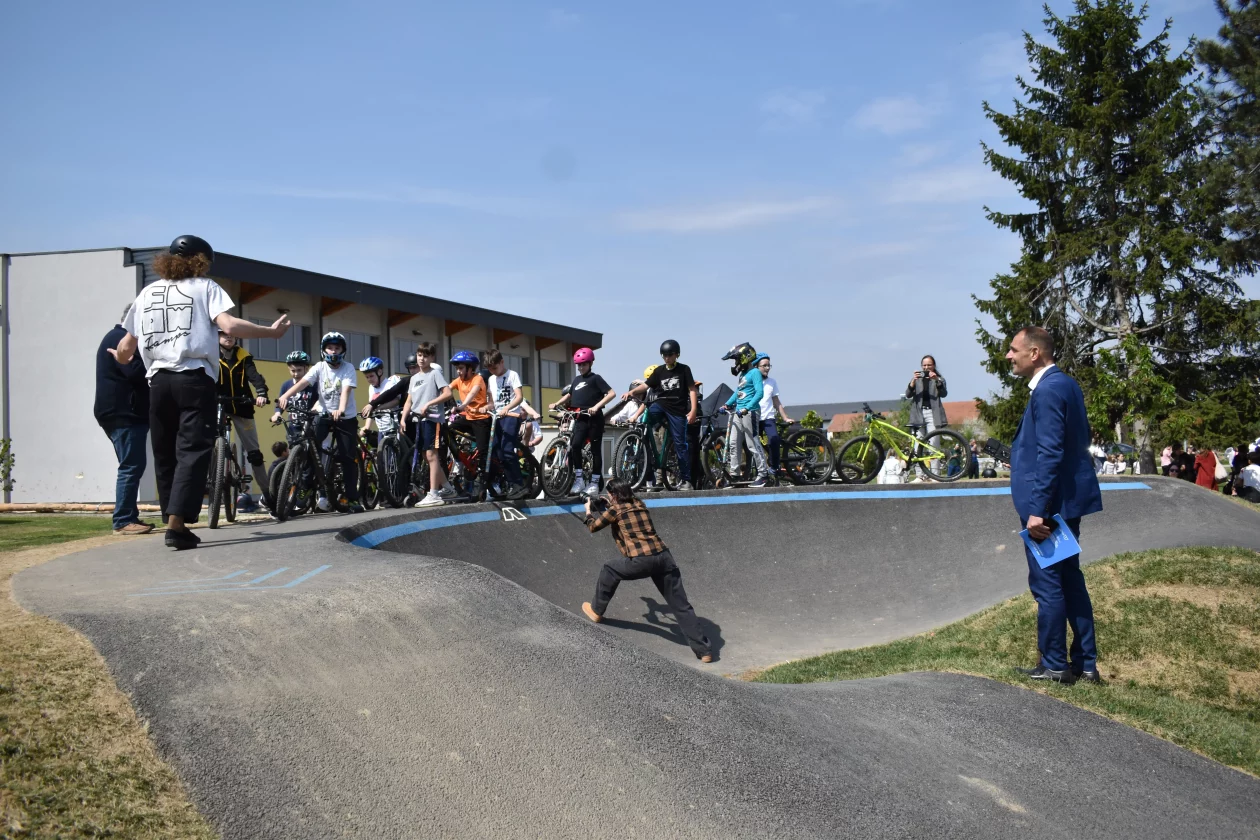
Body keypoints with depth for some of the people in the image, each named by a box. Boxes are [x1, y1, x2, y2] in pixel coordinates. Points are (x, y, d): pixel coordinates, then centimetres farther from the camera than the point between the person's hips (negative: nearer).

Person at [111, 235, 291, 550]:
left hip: (159, 380, 4)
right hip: (194, 379, -4)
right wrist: (270, 331, -3)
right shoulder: (205, 287, 6)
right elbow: (228, 325, -12)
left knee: (165, 456, 11)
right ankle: (176, 522, -19)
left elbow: (126, 347, 16)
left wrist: (120, 358, 38)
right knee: (193, 450, -6)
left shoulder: (147, 292, 17)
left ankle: (174, 523, 14)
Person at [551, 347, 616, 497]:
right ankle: (579, 479, -9)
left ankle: (594, 483, 5)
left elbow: (612, 393, -12)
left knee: (595, 449, 0)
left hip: (594, 418, -5)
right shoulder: (576, 380, 17)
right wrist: (556, 404, 17)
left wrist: (597, 406, -23)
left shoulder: (595, 378, -2)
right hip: (580, 418, 5)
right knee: (575, 445, -16)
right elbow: (569, 395, 33)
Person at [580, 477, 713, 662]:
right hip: (664, 557, 5)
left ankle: (596, 610, 37)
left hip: (641, 561, -5)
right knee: (681, 605, 5)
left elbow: (593, 527, 22)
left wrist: (589, 511, 41)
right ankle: (704, 650, 1)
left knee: (609, 570, 24)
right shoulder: (640, 504, 22)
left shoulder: (615, 510, 7)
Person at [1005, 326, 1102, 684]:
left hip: (1049, 503, -10)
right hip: (1066, 499, 10)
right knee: (1070, 581, 14)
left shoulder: (1047, 390, -18)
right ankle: (1085, 663, 20)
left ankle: (1054, 665, 9)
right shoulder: (1065, 384, 12)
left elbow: (1049, 454, -24)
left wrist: (1037, 510, -24)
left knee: (1047, 585, 0)